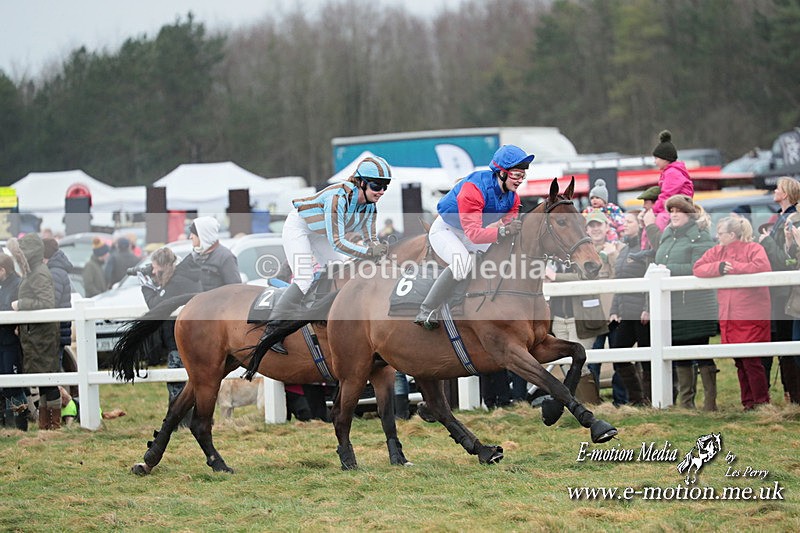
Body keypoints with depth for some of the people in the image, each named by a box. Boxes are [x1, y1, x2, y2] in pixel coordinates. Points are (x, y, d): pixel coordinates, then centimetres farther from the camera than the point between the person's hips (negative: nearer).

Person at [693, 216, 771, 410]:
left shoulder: (753, 249, -4)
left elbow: (763, 267, -22)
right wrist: (718, 267, -14)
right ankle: (748, 402, 14)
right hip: (728, 317, 6)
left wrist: (733, 267, -14)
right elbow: (698, 268, 4)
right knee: (739, 363, 7)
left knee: (751, 361, -9)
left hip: (752, 317, -6)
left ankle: (762, 401, -2)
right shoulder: (717, 251, 13)